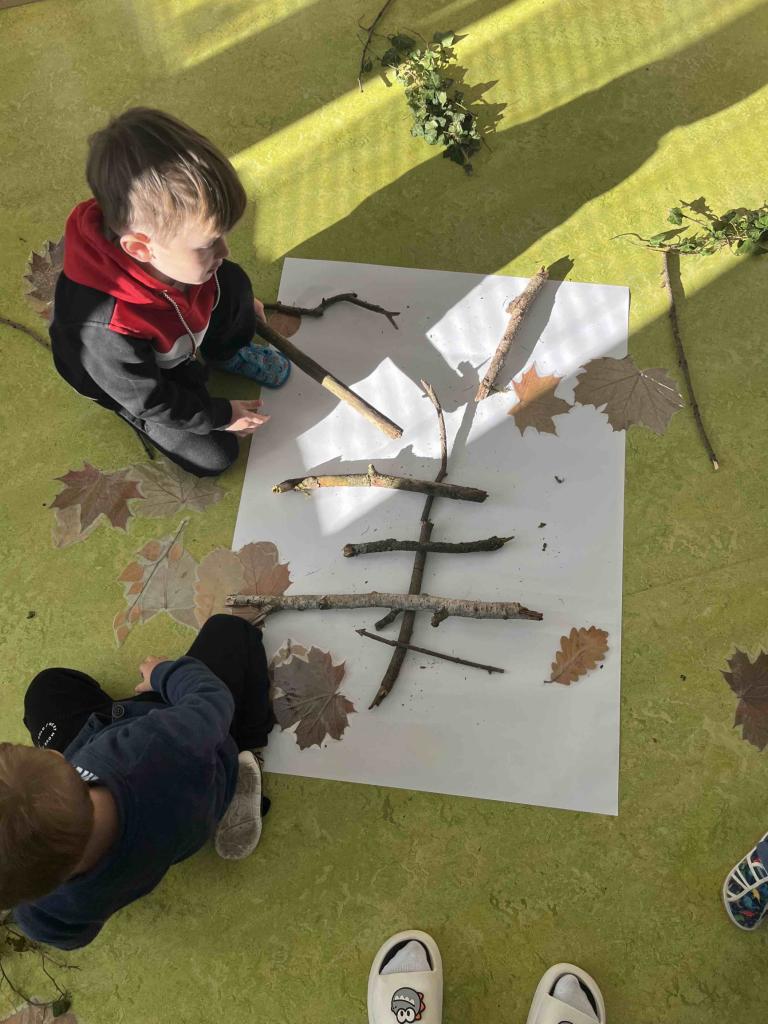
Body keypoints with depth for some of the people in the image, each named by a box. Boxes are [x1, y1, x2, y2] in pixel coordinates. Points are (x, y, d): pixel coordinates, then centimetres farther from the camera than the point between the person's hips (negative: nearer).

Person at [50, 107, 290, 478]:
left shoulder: (164, 230, -30)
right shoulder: (107, 330, -48)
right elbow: (148, 400, -28)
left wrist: (242, 303, 15)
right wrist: (220, 416, -16)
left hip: (180, 336, 6)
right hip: (133, 381, -5)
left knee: (233, 281, -8)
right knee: (214, 456, -3)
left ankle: (229, 352, 22)